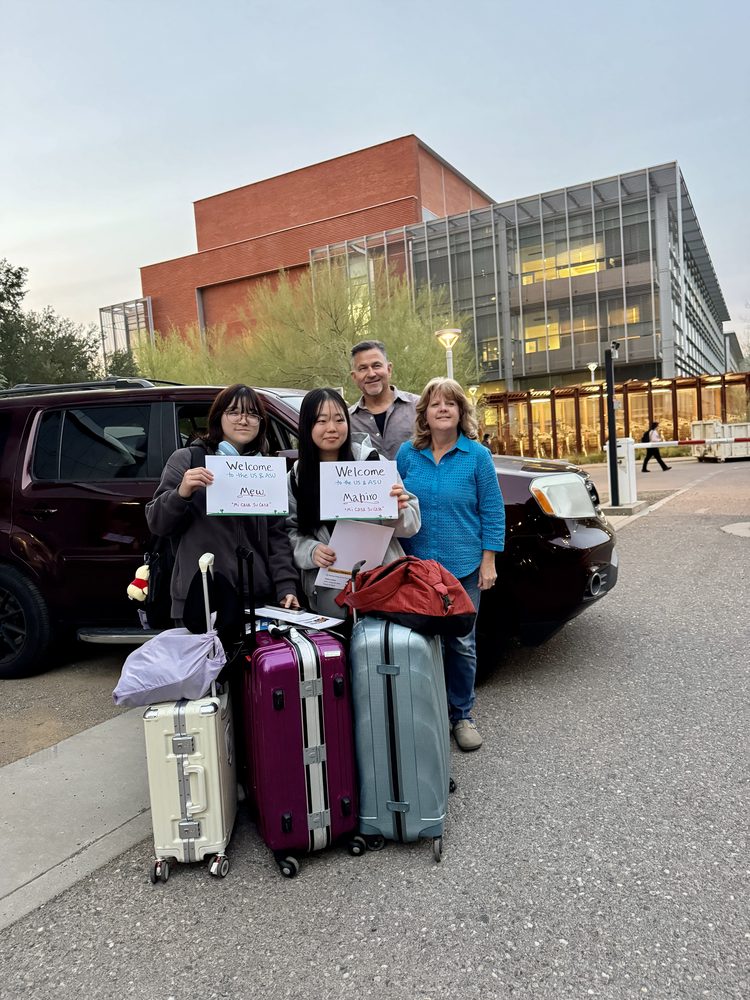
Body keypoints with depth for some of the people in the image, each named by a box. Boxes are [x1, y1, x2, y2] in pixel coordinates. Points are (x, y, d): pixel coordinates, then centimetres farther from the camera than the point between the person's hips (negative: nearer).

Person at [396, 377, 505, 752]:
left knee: (462, 644, 7)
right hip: (416, 567, 2)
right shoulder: (407, 453, 2)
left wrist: (488, 560, -6)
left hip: (463, 567, -1)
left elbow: (492, 511, -2)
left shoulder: (477, 455, -3)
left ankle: (462, 715, 25)